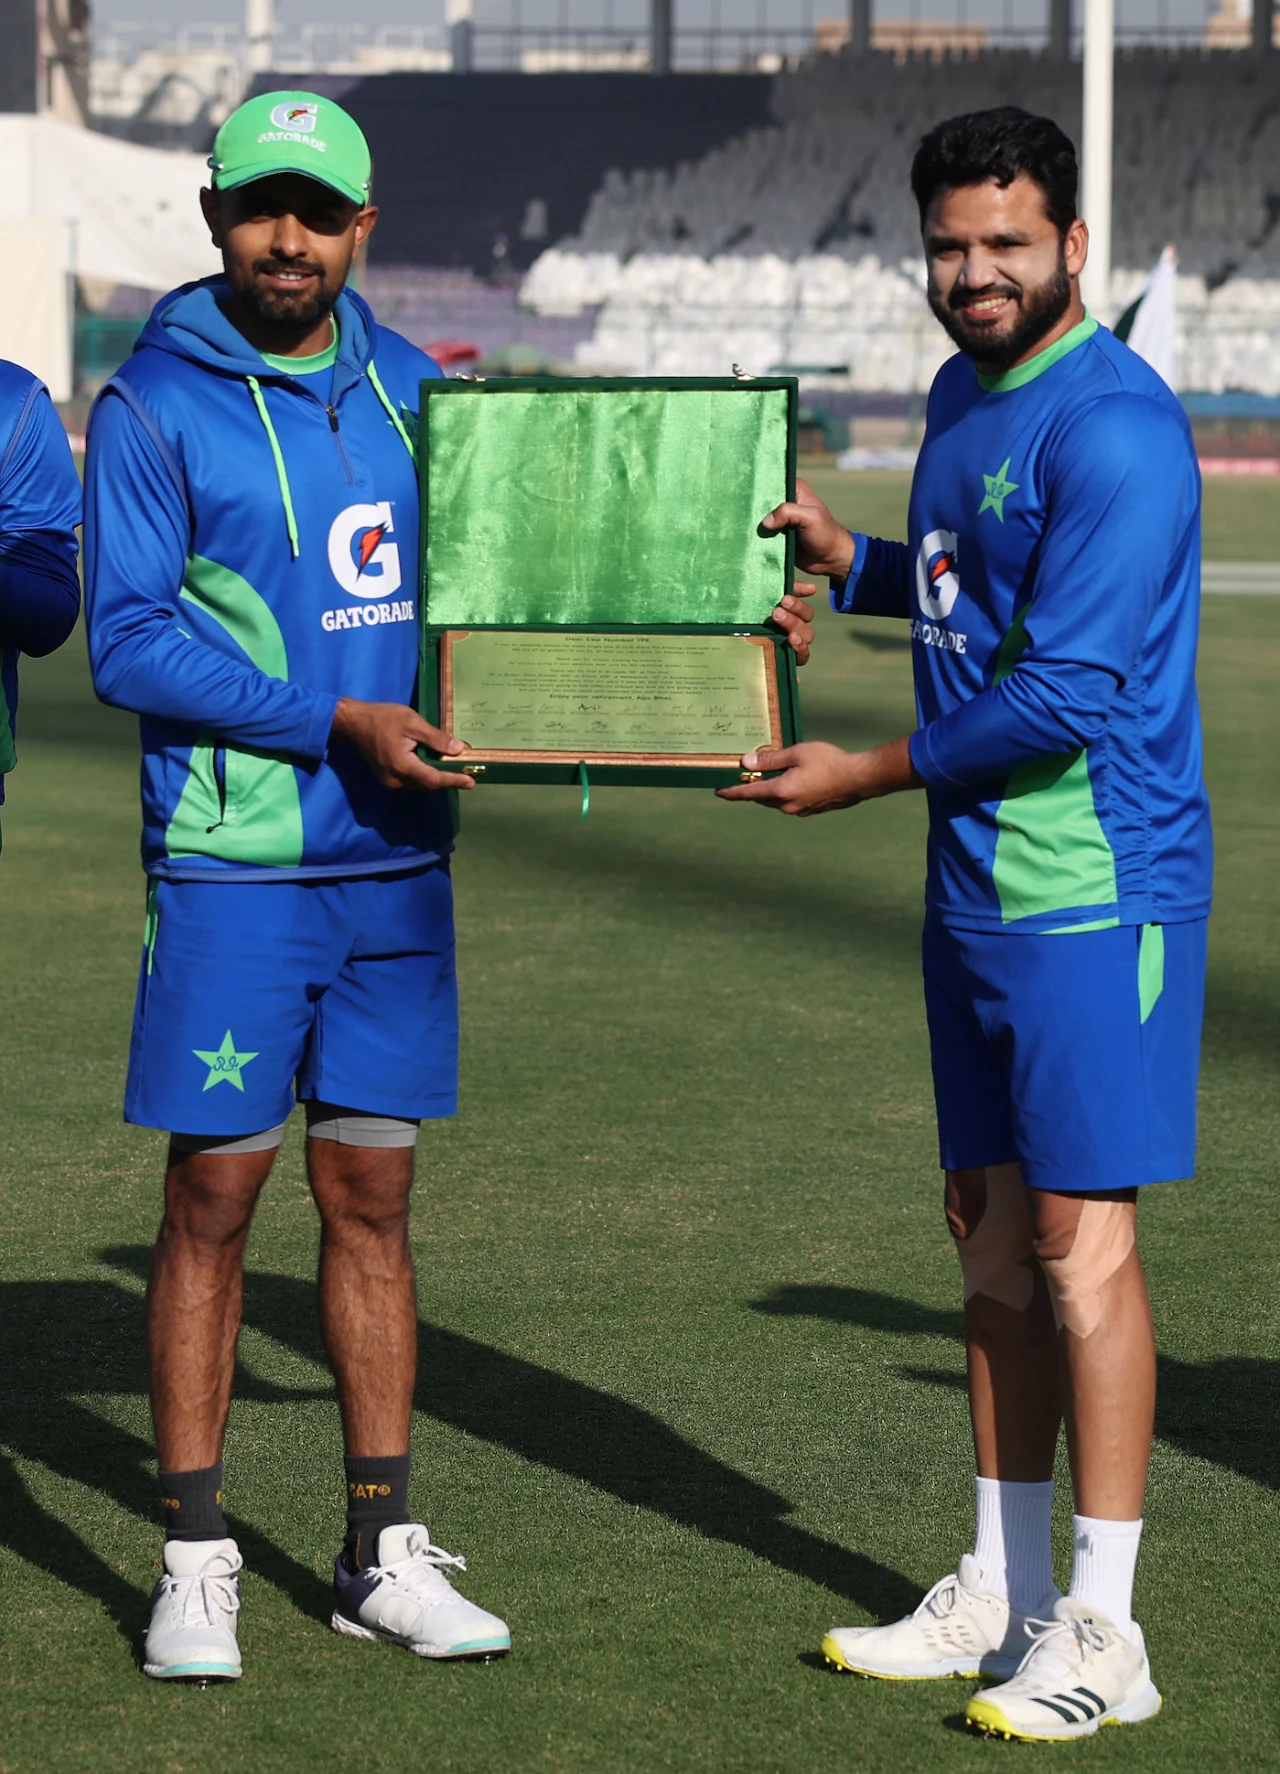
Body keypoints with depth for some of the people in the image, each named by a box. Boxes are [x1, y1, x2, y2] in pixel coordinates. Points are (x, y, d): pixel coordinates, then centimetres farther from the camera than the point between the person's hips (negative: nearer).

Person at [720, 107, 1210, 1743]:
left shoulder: (1111, 428, -17)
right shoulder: (960, 398, 13)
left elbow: (1067, 694, -21)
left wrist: (863, 776, -12)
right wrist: (844, 561, 11)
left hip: (1093, 894, -9)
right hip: (975, 887, 9)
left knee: (1080, 1239, -7)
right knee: (991, 1228, 13)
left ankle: (1102, 1634, -3)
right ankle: (1003, 1590, 23)